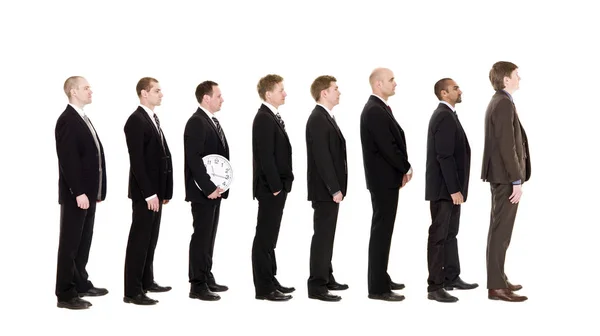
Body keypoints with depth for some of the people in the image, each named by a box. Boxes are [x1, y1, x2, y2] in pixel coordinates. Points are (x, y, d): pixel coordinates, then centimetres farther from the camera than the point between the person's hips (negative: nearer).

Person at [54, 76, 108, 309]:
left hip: (89, 193, 9)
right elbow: (68, 160, -21)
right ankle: (65, 294, 2)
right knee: (70, 243, -3)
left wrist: (97, 190, 13)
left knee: (84, 241, 16)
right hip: (76, 195, -9)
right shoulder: (67, 120, -15)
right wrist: (79, 193, -23)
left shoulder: (83, 119, 16)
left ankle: (80, 283, 26)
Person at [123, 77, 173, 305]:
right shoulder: (136, 121, -14)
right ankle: (132, 291, -2)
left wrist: (165, 190, 12)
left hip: (156, 190, 9)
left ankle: (146, 281, 25)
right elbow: (137, 161, -19)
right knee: (139, 240, -6)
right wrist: (149, 193, -21)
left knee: (151, 239, 15)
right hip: (144, 193, -9)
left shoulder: (153, 119, 15)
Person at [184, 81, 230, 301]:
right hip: (203, 191, -9)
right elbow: (194, 159, -21)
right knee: (201, 236, -5)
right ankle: (197, 286, -1)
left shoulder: (213, 121, 15)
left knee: (209, 236, 14)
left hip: (215, 189, 9)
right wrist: (208, 188, -21)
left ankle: (206, 278, 22)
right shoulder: (196, 122, -15)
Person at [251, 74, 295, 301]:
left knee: (269, 237, 15)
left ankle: (270, 281, 22)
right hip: (270, 188, -10)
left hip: (276, 187, 10)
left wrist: (281, 185, 13)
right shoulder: (264, 119, -15)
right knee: (264, 238, -4)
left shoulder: (272, 117, 15)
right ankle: (264, 288, -1)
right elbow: (266, 157, -20)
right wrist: (275, 187, -19)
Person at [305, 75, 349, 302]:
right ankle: (317, 286, -3)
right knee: (323, 236, -7)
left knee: (327, 235, 15)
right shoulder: (317, 119, -17)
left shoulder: (326, 117, 15)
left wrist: (337, 187, 14)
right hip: (325, 190, -10)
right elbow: (322, 158, -21)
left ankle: (326, 277, 24)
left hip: (330, 188, 10)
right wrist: (334, 189, -21)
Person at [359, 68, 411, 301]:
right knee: (381, 232, -7)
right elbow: (388, 147, -22)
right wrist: (406, 168, -9)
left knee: (383, 230, 16)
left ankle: (381, 278, 25)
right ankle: (378, 288, -3)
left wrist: (401, 170, 7)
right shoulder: (374, 111, -18)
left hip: (387, 178, 10)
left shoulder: (379, 108, 14)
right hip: (384, 180, -10)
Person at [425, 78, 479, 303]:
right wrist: (454, 189, -23)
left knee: (450, 234, 16)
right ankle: (435, 286, -4)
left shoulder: (445, 114, 15)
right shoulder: (444, 117, -17)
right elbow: (444, 157, -23)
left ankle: (452, 277, 25)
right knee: (439, 235, -7)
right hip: (445, 188, -10)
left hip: (449, 186, 10)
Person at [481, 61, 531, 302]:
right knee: (501, 231, -8)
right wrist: (516, 180, -21)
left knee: (499, 229, 15)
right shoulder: (504, 103, -17)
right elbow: (507, 145, -22)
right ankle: (496, 286, -6)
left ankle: (498, 279, 22)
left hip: (500, 175, 10)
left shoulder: (497, 102, 15)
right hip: (505, 177, -10)